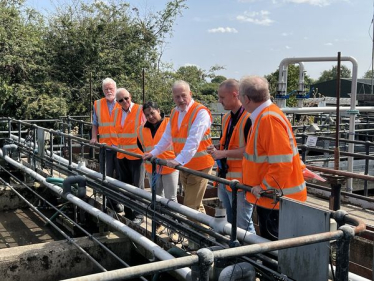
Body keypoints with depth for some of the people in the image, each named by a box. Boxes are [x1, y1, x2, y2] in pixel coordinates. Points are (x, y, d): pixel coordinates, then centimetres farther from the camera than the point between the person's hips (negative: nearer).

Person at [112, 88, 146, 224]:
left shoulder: (140, 110, -10)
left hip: (137, 154, -6)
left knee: (137, 186, 2)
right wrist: (118, 146, 14)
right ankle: (128, 213, 26)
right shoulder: (116, 112, 9)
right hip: (121, 154, 6)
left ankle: (138, 215, 10)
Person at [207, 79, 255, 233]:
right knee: (230, 224, 20)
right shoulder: (226, 118, 13)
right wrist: (217, 149, 4)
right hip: (225, 178, 9)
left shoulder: (248, 119, -16)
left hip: (240, 181, -9)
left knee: (243, 227, 0)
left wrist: (224, 153, -21)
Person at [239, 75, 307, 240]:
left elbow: (281, 163, -26)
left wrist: (264, 187, -18)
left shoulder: (269, 119, -22)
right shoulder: (262, 116, 9)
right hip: (269, 196, 10)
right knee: (267, 240, 19)